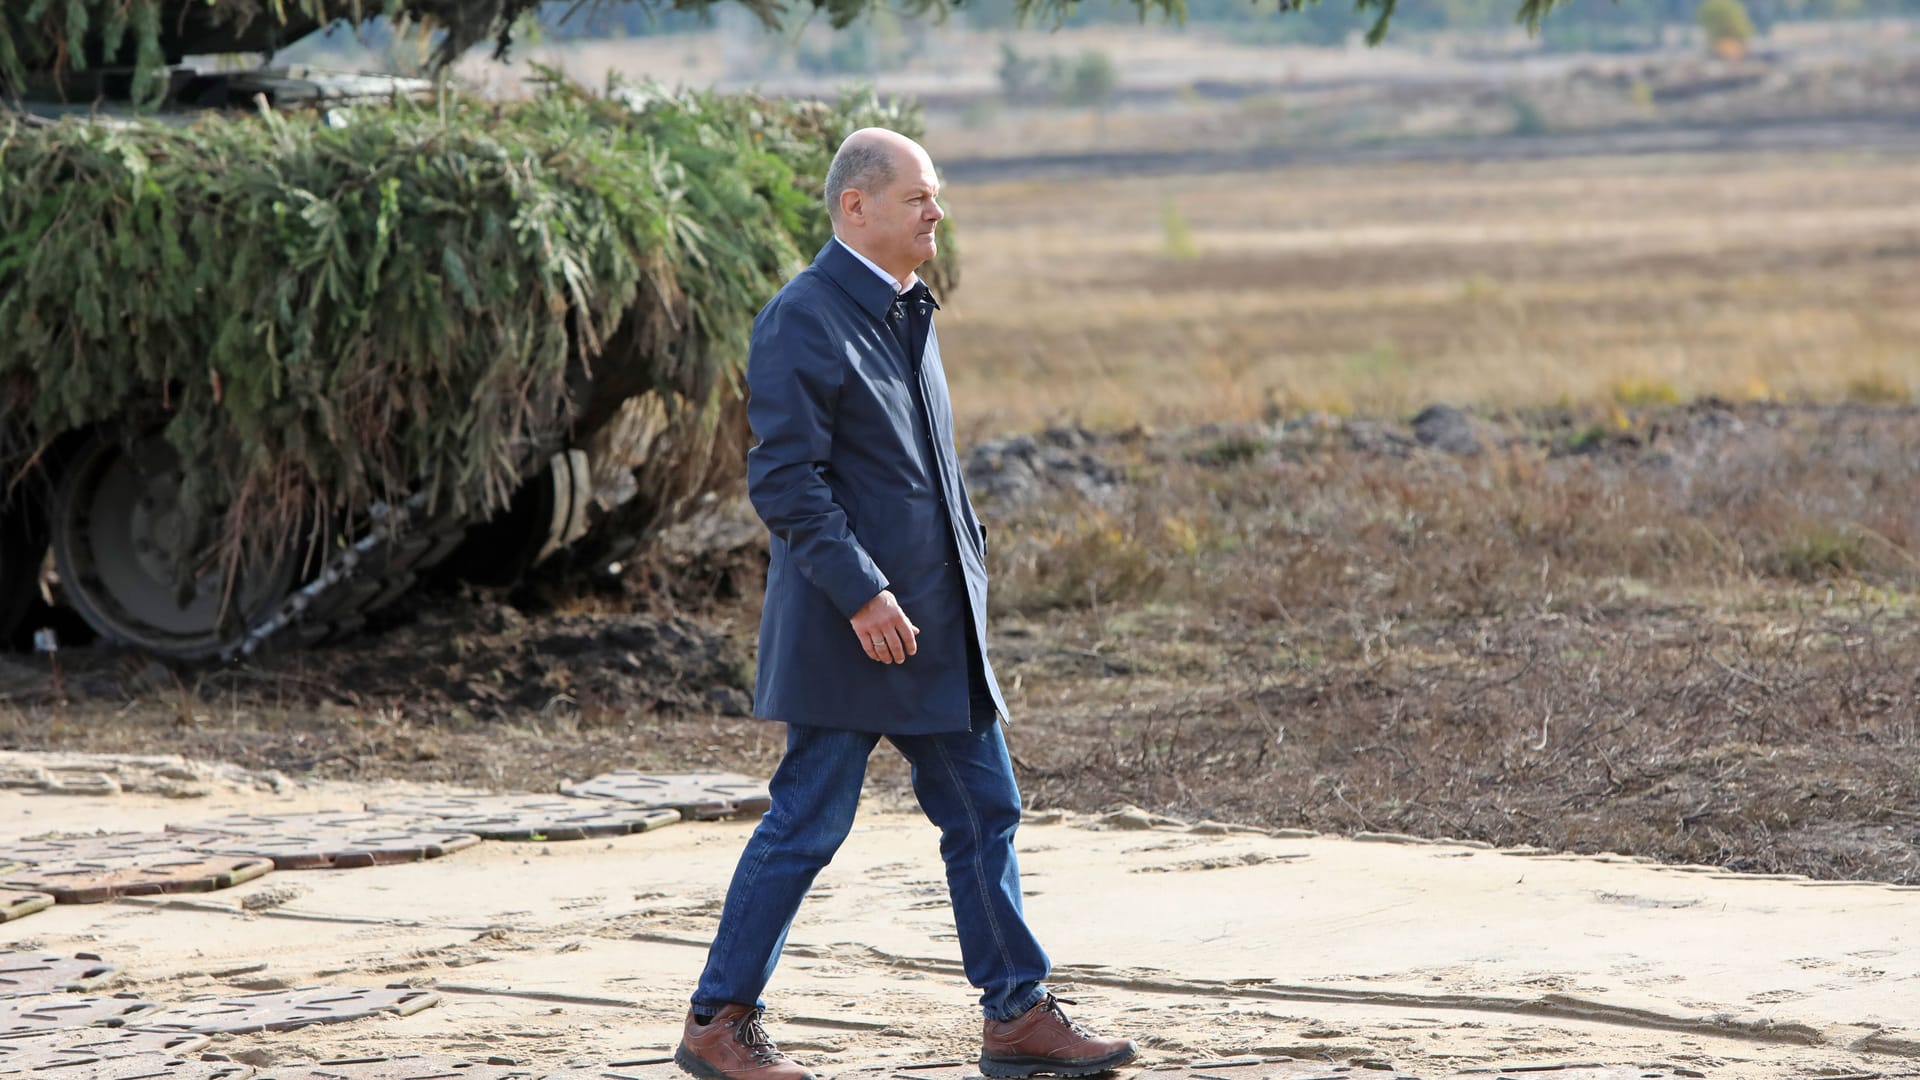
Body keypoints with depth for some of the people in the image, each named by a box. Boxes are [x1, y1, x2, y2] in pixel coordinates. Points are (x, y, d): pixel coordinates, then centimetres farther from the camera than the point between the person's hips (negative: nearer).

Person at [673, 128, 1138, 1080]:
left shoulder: (906, 313, 15)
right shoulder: (804, 321, -14)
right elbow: (783, 480, -19)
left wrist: (971, 559, 19)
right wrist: (860, 595, -23)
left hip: (937, 623, 9)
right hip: (851, 626, -9)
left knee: (984, 809, 7)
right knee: (808, 823, -4)